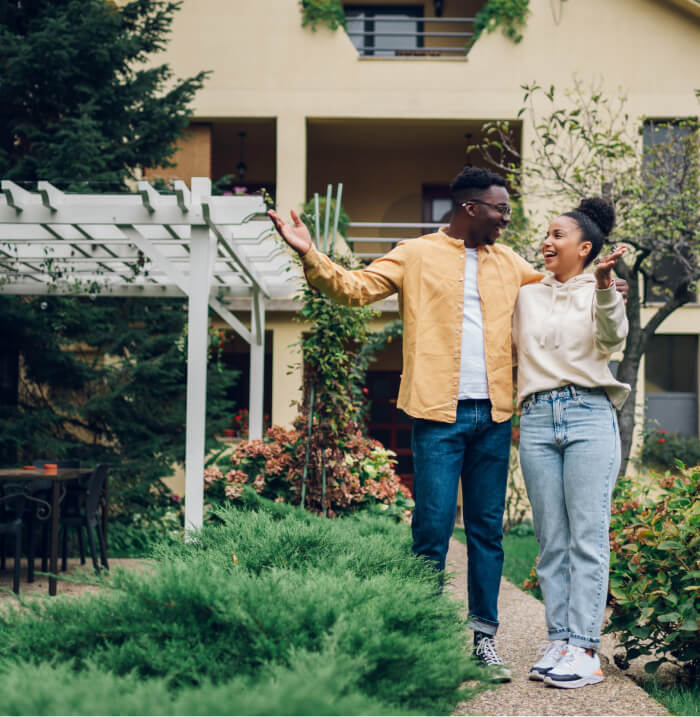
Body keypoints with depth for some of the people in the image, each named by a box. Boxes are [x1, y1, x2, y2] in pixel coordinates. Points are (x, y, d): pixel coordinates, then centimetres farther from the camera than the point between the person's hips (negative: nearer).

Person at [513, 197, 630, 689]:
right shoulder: (527, 295, 18)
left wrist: (603, 286, -28)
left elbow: (612, 341, -13)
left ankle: (584, 648, -7)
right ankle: (559, 641, 6)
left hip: (589, 416, -4)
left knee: (588, 537, -7)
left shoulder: (599, 292, 7)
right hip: (537, 419, 4)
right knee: (551, 541, 3)